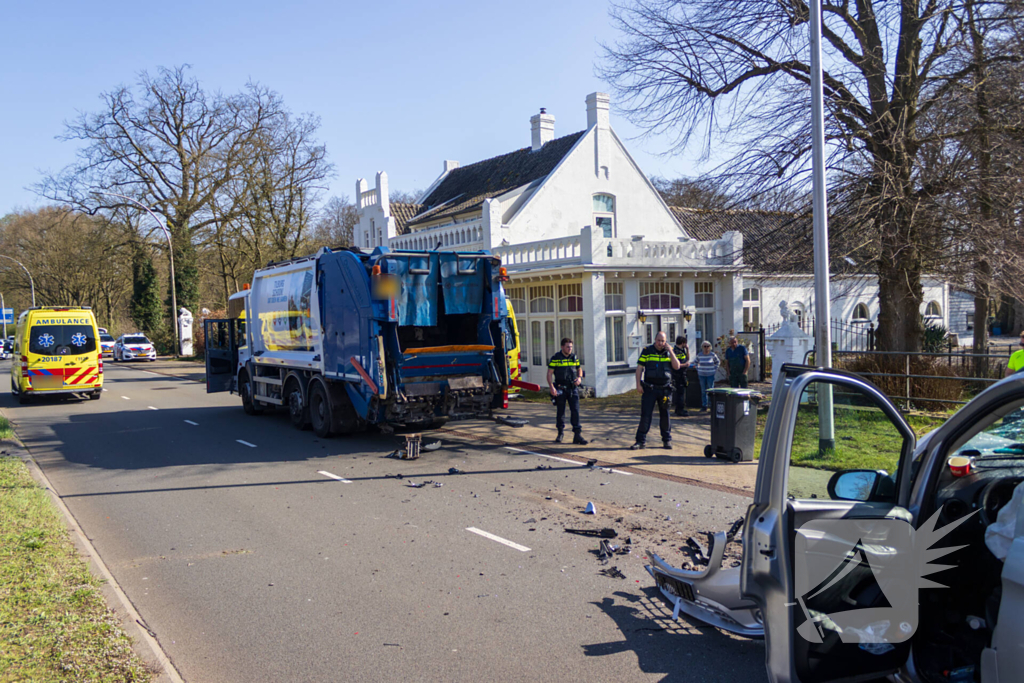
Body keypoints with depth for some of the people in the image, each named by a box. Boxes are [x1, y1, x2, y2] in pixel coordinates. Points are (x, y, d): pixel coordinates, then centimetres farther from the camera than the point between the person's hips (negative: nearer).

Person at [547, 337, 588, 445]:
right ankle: (560, 433, 22)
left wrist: (579, 377, -1)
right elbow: (549, 374, -5)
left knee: (575, 410, -5)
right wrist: (552, 387, -15)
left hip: (573, 388, 2)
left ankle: (577, 435, -5)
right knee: (560, 411, 7)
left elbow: (579, 369, 21)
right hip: (560, 389, -2)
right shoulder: (555, 358, -4)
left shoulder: (574, 357, 8)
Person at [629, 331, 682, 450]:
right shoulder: (647, 351, 2)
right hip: (649, 388, -2)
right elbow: (639, 368, 2)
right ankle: (641, 441, 2)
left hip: (665, 389, 2)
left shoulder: (669, 352, 8)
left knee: (665, 415, 8)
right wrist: (638, 384, -6)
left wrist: (670, 352, -10)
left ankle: (667, 440, 19)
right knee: (645, 415, -3)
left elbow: (677, 366, -3)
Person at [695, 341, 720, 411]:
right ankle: (704, 406, 13)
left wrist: (715, 370, 3)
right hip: (702, 375, 2)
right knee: (703, 391, 6)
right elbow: (697, 362, 18)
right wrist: (698, 370, 9)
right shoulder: (699, 355, 1)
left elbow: (717, 362, 11)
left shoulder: (713, 354, -4)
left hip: (710, 375, -2)